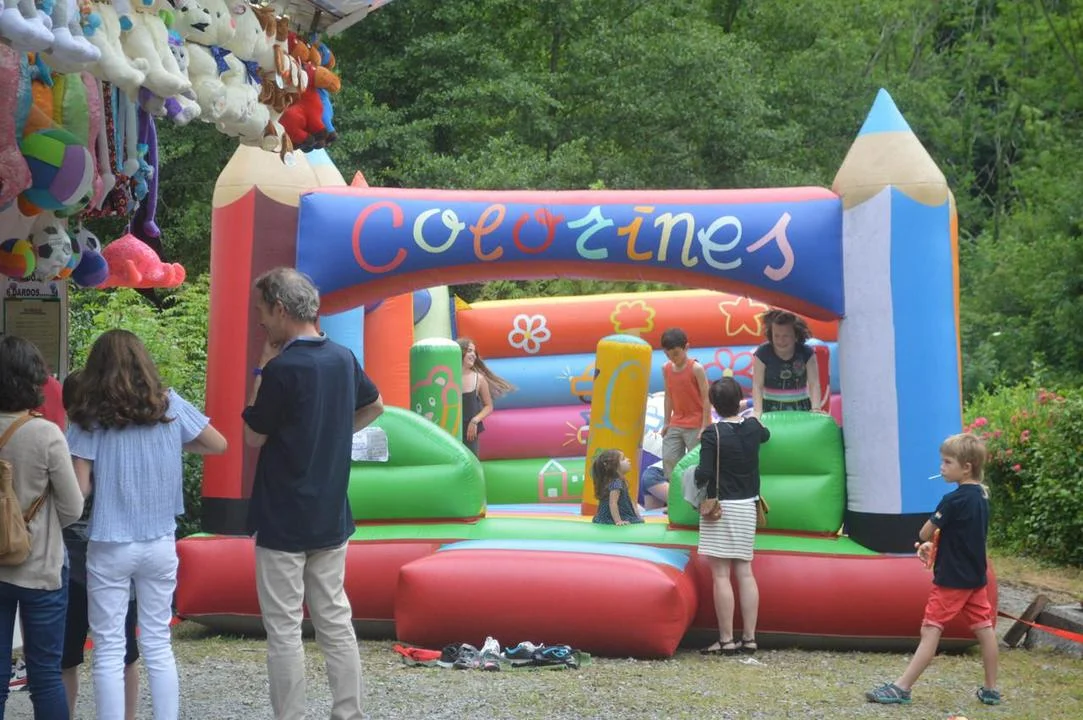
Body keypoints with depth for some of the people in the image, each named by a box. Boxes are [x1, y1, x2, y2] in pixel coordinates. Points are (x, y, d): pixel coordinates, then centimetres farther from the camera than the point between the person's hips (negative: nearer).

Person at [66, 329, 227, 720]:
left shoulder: (88, 415, -8)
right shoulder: (168, 405, -2)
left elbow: (80, 488, -10)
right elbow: (219, 445, 7)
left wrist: (105, 477, 9)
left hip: (109, 548, -3)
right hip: (161, 545, 3)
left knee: (109, 651, 7)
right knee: (158, 646, 13)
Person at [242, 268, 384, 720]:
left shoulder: (282, 369, -18)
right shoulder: (343, 358, 4)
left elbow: (254, 436, -6)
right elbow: (374, 406, 22)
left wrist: (261, 369, -3)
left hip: (282, 522, -7)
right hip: (331, 517, 7)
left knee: (284, 631, 2)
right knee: (336, 622, 12)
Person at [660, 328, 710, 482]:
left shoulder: (696, 369, -13)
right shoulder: (666, 369, 4)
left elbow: (706, 398, -13)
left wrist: (704, 427, -15)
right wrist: (666, 423, 11)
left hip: (696, 426, -6)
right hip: (675, 425, 6)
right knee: (668, 460, 1)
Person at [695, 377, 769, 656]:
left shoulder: (713, 434, -14)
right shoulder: (753, 427, 4)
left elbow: (704, 474, -18)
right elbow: (765, 434, 29)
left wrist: (696, 478, 4)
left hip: (720, 508, -6)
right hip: (747, 507, 6)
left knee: (721, 575, -4)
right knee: (745, 573, 8)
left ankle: (726, 641, -4)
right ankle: (749, 638, 9)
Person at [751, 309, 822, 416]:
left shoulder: (806, 353, -2)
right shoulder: (762, 353, -6)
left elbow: (814, 383, -7)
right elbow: (757, 385, -10)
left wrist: (816, 409, -21)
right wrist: (757, 411, -23)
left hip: (801, 408, 1)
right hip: (771, 409, -1)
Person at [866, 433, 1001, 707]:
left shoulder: (954, 500, -21)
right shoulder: (981, 496, 6)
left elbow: (924, 533, -13)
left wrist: (927, 541, 9)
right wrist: (935, 543, 5)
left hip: (952, 579, -9)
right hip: (976, 577, 9)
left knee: (931, 631, -5)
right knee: (985, 629, 10)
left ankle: (901, 688, -1)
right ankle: (991, 690, 17)